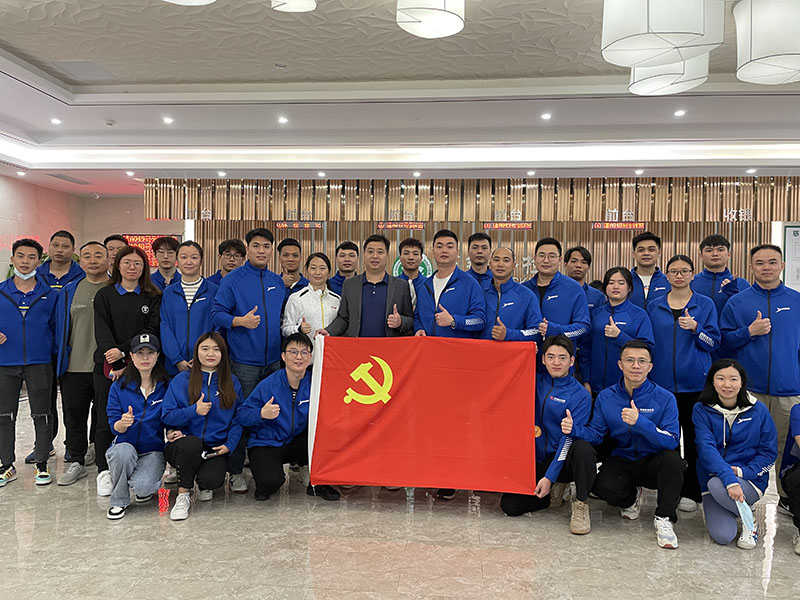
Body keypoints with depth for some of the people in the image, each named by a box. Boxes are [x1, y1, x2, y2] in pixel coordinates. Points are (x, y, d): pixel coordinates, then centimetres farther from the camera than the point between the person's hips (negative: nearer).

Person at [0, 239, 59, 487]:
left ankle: (41, 464, 17)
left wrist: (58, 354, -1)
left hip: (39, 364, -1)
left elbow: (56, 327, 7)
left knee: (41, 415, 5)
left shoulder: (50, 294, 2)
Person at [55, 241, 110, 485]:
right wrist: (61, 359, 8)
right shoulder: (69, 291, 8)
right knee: (74, 415, 7)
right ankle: (76, 461, 18)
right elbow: (61, 327, 12)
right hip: (74, 367, 2)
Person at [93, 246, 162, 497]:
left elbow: (151, 331, -1)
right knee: (106, 419, -1)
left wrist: (124, 352, -14)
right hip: (107, 366, 0)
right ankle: (104, 471, 7)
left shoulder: (153, 297, 9)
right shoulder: (105, 295, 10)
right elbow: (102, 329, -2)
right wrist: (111, 352, -20)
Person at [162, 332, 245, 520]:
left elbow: (239, 419, 6)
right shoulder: (181, 380, 3)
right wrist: (194, 411, -16)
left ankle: (203, 484, 14)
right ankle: (183, 495, -14)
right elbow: (167, 416, 0)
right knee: (192, 443, -37)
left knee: (212, 480, -28)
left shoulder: (232, 382, 8)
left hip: (215, 448, 1)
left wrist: (229, 444, -9)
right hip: (182, 446, -1)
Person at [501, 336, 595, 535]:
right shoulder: (534, 382, 5)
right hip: (536, 460, 4)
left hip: (562, 460, -3)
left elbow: (569, 438, -13)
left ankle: (581, 505, -11)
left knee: (583, 449, -37)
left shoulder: (580, 395, -7)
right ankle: (556, 489, 14)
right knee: (510, 506, -14)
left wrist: (549, 476, -21)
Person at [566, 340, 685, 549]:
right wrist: (574, 429, -23)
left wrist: (640, 422, -34)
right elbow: (595, 434, -1)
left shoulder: (664, 398, -9)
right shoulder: (606, 397, 0)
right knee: (604, 487, -29)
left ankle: (664, 518, -13)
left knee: (673, 459, -35)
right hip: (621, 462, 2)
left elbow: (672, 440, -19)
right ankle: (631, 498, 11)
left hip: (653, 463, -1)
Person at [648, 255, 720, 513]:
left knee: (694, 438, 1)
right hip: (662, 382, 2)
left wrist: (696, 329, -17)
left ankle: (691, 492, 11)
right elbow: (647, 342, 14)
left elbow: (714, 342, 1)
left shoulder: (705, 305, 4)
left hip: (695, 383, -1)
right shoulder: (654, 306, 9)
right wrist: (646, 375, 7)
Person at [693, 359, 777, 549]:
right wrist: (728, 478, -31)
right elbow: (706, 448, -16)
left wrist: (743, 471, -15)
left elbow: (769, 453, 2)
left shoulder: (758, 411, -1)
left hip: (751, 481, 0)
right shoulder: (702, 410, -3)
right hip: (713, 479, 0)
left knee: (715, 485, -33)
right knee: (722, 536, -23)